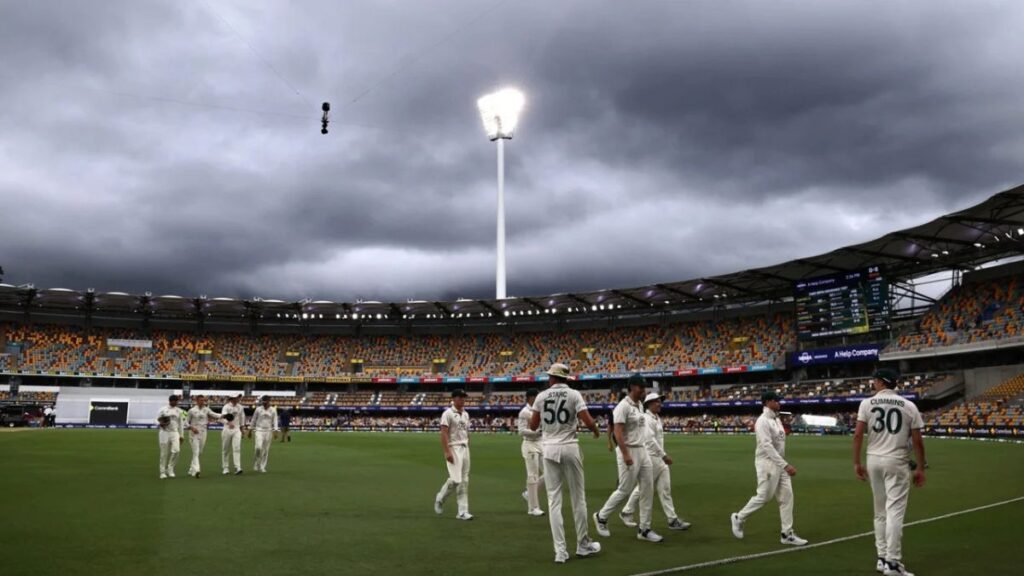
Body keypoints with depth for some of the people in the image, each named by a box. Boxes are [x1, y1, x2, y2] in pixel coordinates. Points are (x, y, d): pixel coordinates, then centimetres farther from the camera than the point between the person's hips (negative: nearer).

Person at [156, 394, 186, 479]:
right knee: (164, 453, 0)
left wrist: (181, 435, 12)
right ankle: (163, 472, 12)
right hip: (164, 433, -2)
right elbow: (157, 420, 3)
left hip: (175, 433, 2)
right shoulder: (163, 410, 1)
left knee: (176, 450, -16)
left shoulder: (178, 411, 11)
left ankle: (170, 469, 0)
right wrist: (161, 424, -19)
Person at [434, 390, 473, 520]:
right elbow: (444, 433, -13)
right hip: (453, 448, -7)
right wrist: (447, 451, -21)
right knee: (455, 479, -15)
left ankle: (463, 512, 7)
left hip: (465, 448, 7)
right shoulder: (448, 413, -8)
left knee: (464, 481, 5)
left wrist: (467, 450, 16)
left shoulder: (466, 414, 15)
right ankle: (440, 499, 12)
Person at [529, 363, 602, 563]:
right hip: (569, 448, -1)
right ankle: (583, 546, 20)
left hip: (549, 449, 2)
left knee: (554, 500, 4)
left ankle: (560, 551, 2)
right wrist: (596, 431, 10)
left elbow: (533, 426, 7)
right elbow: (588, 422, -12)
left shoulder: (541, 396, 4)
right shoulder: (574, 394, -2)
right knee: (578, 498, 10)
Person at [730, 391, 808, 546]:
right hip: (767, 464, -9)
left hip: (779, 464, 9)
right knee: (763, 497, -2)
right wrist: (785, 465, -30)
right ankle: (739, 518, 17)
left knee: (787, 496, 4)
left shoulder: (777, 419, 13)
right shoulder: (763, 421, -17)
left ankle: (787, 534, 8)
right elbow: (767, 446, -25)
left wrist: (784, 465, 18)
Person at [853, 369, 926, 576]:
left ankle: (882, 558, 18)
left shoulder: (867, 403, 1)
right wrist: (920, 468, 7)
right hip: (897, 462, -2)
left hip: (874, 461, 2)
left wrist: (856, 463, 2)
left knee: (880, 512, 14)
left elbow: (858, 435, -5)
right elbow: (917, 441, -2)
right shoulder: (909, 406, 0)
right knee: (895, 511, -5)